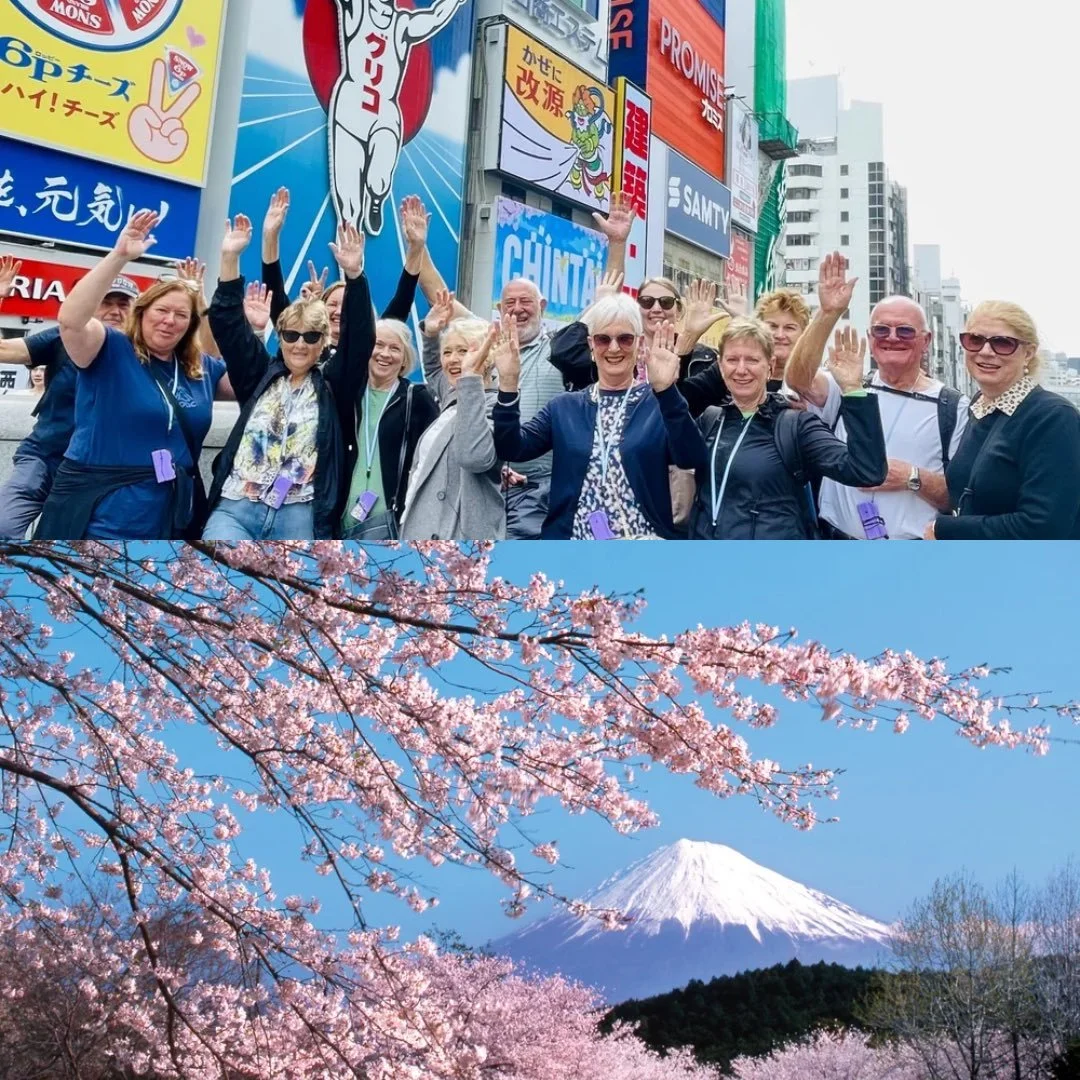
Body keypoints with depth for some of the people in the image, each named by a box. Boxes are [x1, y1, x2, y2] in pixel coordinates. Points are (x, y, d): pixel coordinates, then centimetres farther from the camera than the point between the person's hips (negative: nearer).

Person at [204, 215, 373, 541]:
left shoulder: (331, 385, 10)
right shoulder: (260, 375, 14)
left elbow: (359, 340, -3)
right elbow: (227, 323, 7)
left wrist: (354, 275, -15)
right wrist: (230, 258, -3)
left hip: (299, 517, 0)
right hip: (236, 508, 1)